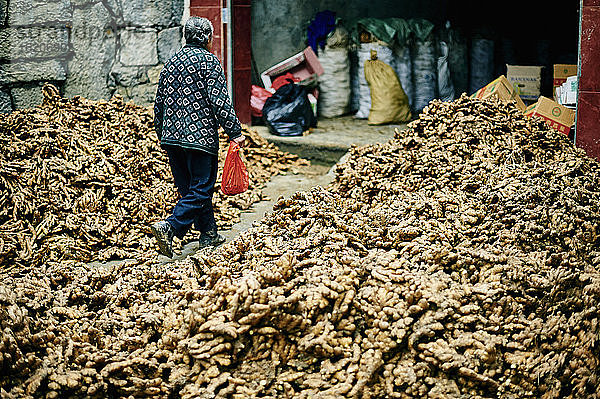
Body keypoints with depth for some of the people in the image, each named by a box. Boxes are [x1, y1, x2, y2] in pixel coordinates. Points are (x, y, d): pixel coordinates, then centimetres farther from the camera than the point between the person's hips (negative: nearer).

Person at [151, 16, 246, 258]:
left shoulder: (171, 62, 14)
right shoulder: (208, 61, -6)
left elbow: (159, 103, 18)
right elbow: (220, 102, -13)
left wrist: (161, 134, 27)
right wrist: (235, 132, -9)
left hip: (172, 137, 7)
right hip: (201, 136, -7)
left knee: (189, 187, 15)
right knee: (200, 191, -4)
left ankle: (209, 235, 23)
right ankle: (169, 227, -19)